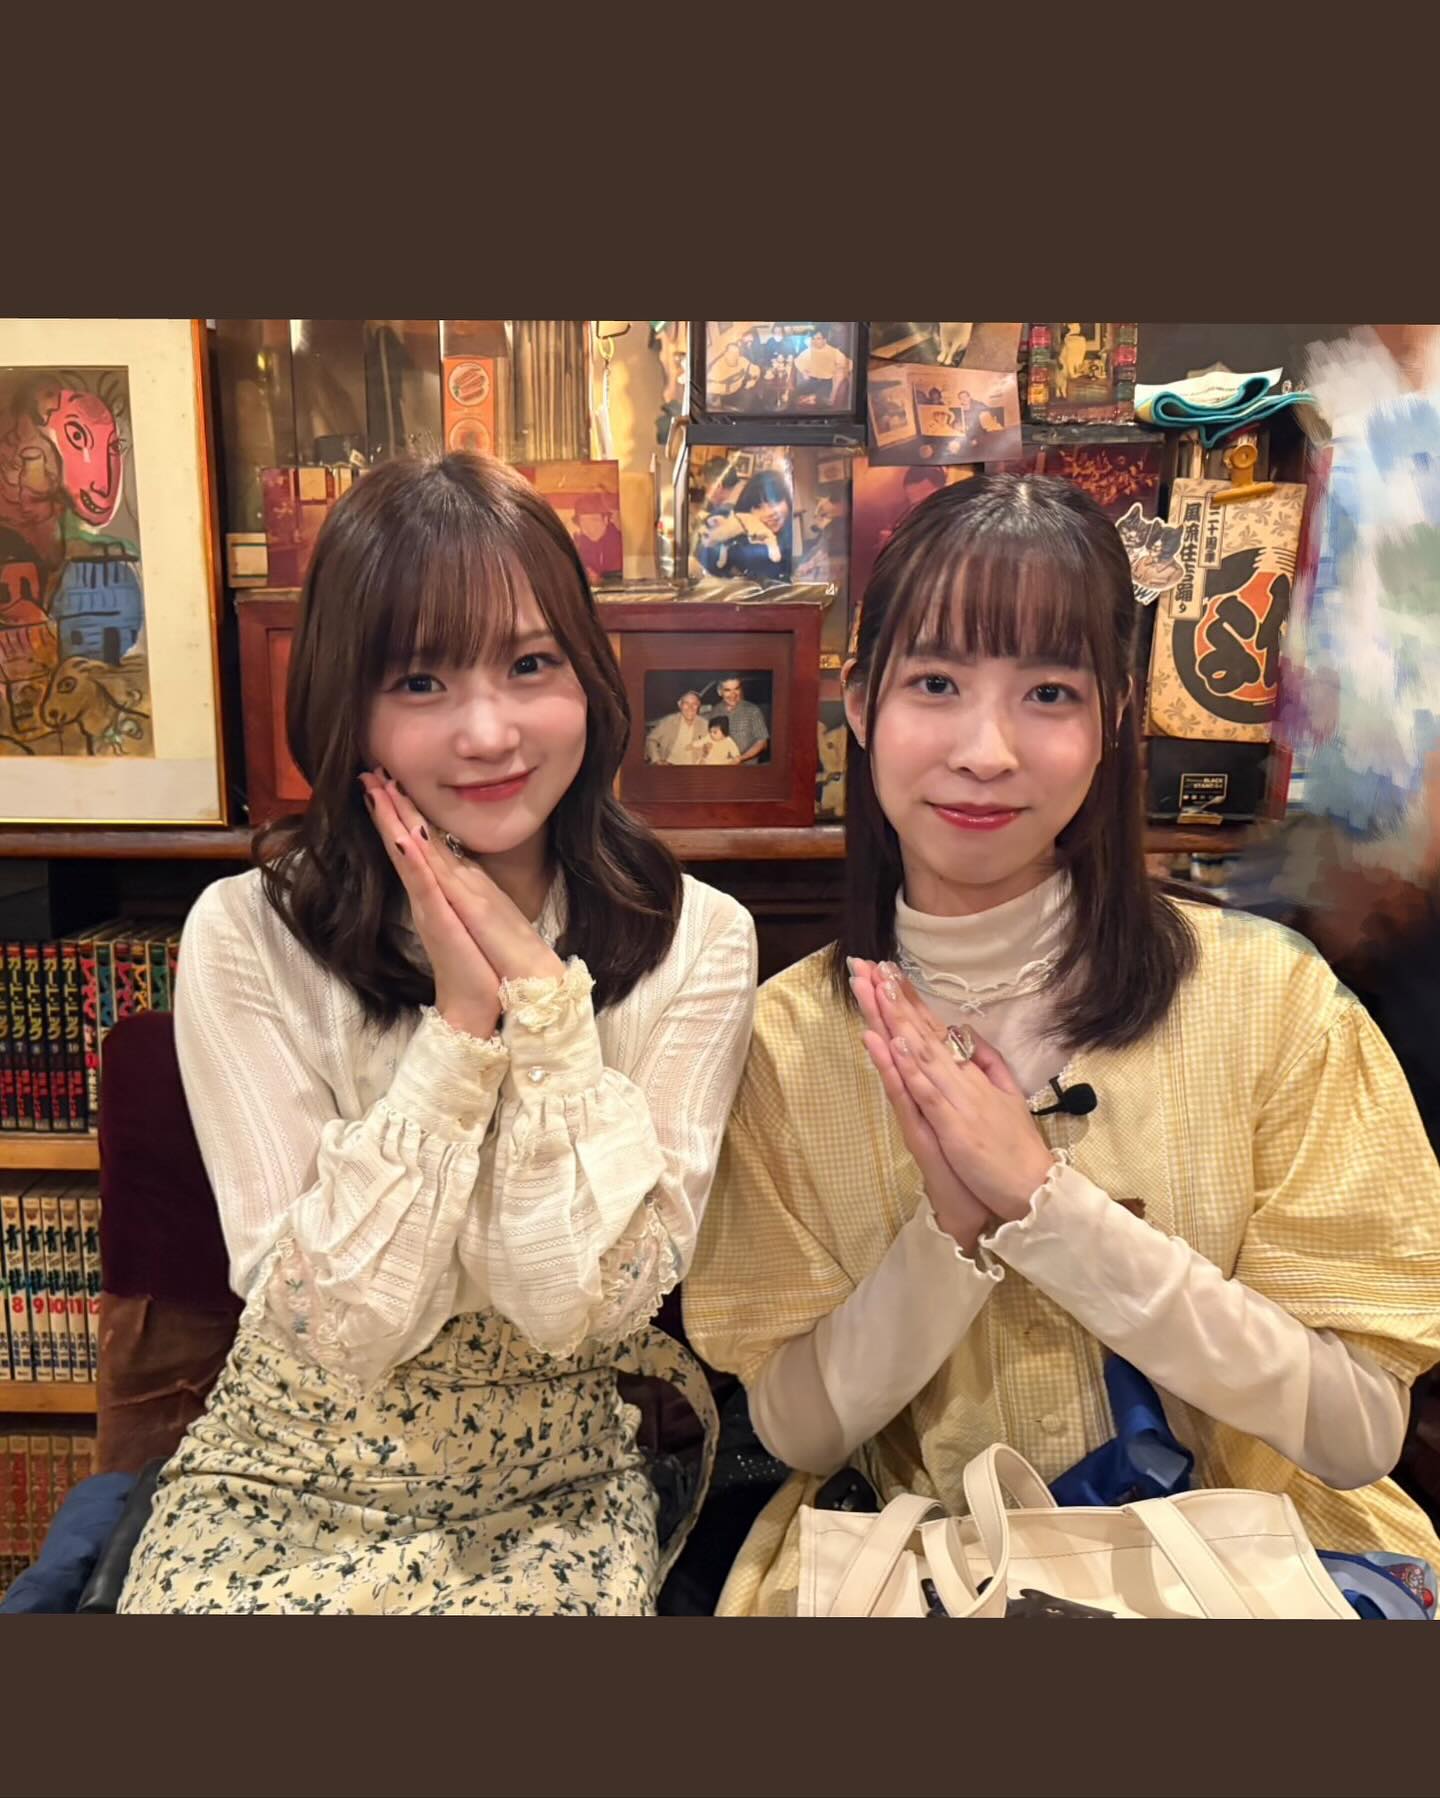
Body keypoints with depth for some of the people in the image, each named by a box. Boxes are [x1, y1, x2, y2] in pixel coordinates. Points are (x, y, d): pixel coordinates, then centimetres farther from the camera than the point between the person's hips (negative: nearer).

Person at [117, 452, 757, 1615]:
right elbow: (339, 1322, -15)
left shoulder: (695, 941, -10)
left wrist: (544, 995, -22)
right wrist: (462, 1022, -23)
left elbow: (586, 1302, -15)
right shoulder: (247, 939, -12)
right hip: (281, 1488, 0)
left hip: (557, 1499, 0)